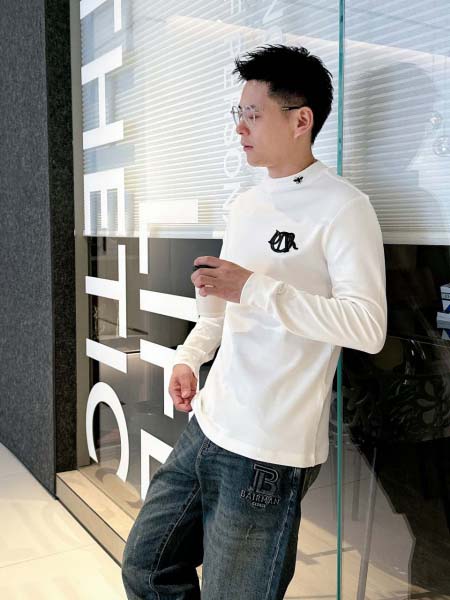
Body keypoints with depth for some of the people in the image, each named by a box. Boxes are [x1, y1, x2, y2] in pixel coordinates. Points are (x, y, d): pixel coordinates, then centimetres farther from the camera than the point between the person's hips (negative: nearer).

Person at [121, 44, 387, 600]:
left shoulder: (343, 208, -13)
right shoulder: (244, 204, 13)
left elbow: (368, 328, -21)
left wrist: (254, 290, -24)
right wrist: (189, 356, 12)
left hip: (268, 451, -8)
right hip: (206, 428, 8)